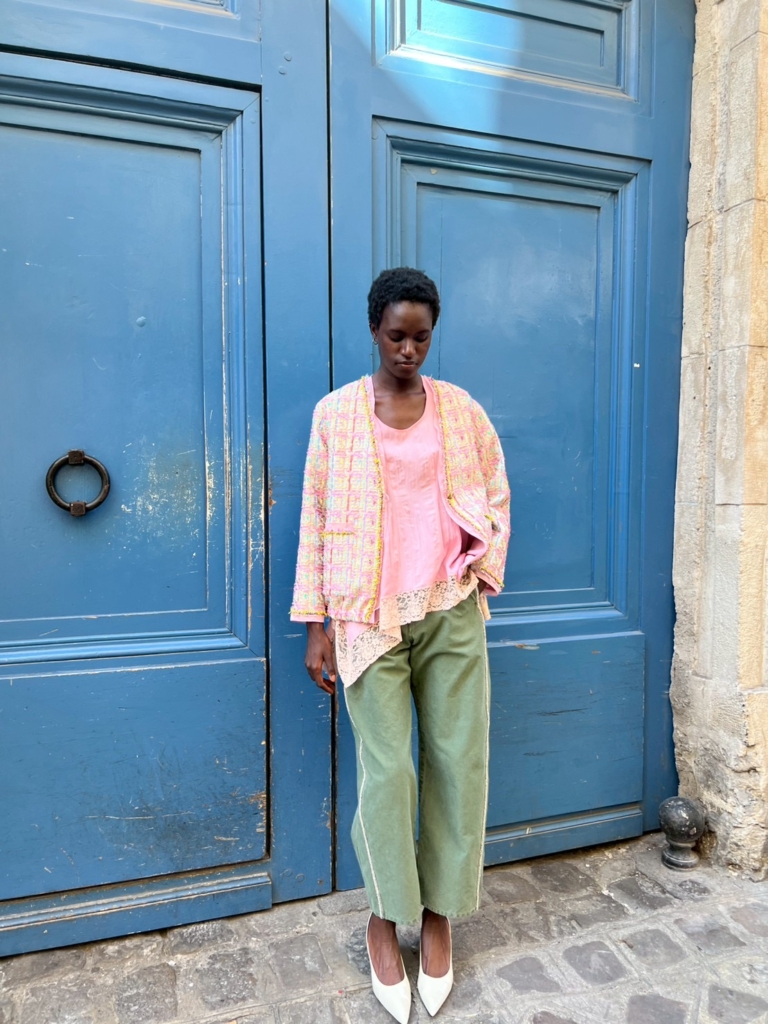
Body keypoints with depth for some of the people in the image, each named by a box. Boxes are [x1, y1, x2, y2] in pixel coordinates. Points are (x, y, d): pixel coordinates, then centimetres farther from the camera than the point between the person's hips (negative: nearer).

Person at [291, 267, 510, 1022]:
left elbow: (495, 498, 16)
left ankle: (440, 913, 28)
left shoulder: (460, 409, 7)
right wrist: (317, 626, -2)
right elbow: (317, 522, 1)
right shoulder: (336, 412, 2)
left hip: (451, 614, 3)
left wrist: (481, 568, 2)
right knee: (388, 770, -1)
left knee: (459, 763, 6)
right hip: (370, 617, -2)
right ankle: (385, 917, 25)